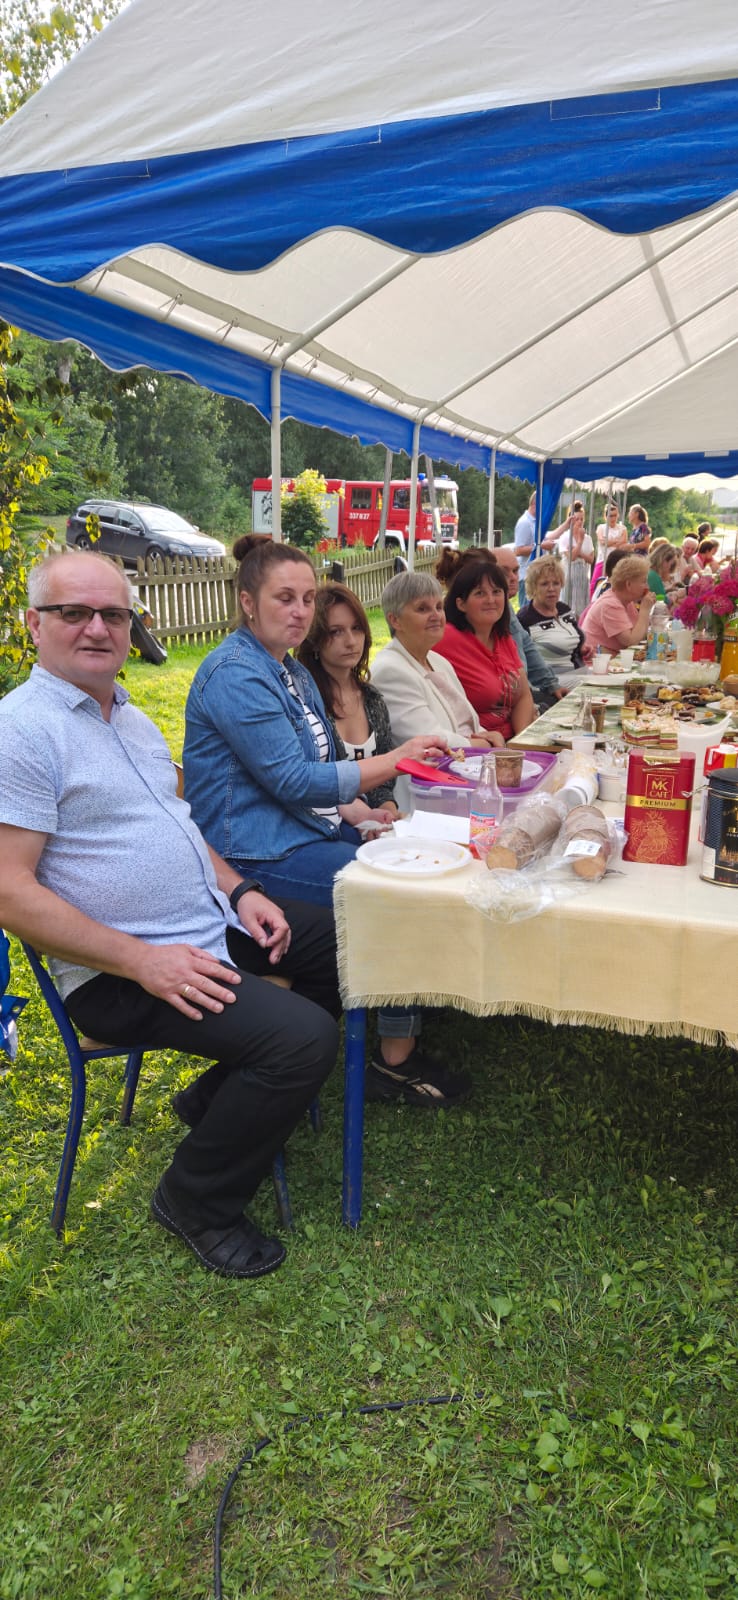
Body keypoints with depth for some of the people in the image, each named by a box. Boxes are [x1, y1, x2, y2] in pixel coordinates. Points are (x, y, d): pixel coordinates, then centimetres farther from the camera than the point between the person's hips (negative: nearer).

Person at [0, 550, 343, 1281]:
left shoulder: (130, 716, 14)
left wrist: (238, 890, 5)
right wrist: (143, 960, -25)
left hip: (216, 923, 10)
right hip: (118, 973, -10)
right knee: (304, 1036, -25)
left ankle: (219, 1095, 24)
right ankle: (195, 1201, 2)